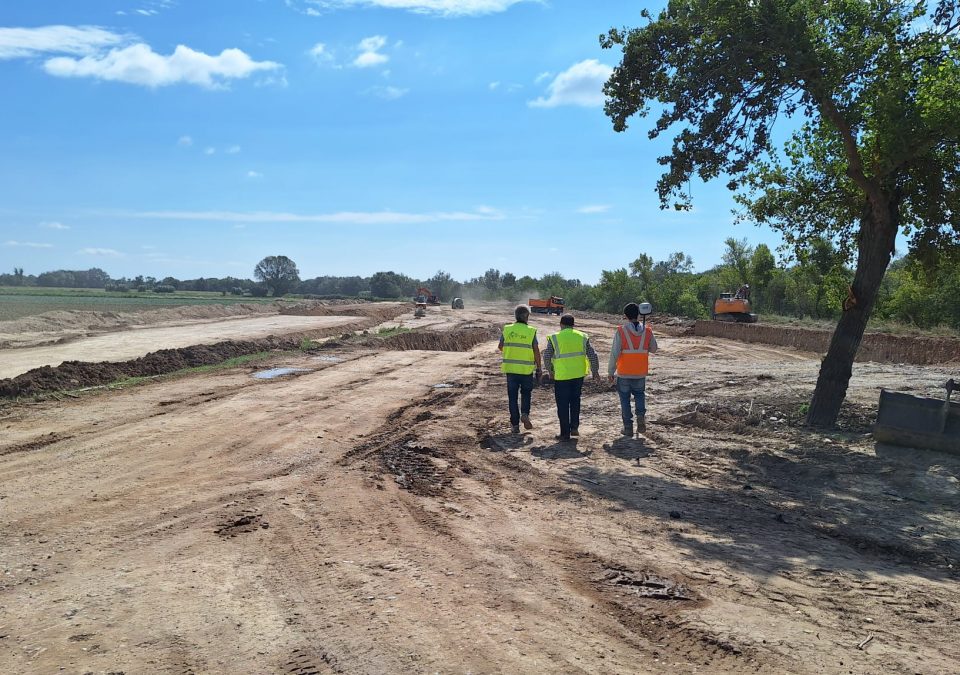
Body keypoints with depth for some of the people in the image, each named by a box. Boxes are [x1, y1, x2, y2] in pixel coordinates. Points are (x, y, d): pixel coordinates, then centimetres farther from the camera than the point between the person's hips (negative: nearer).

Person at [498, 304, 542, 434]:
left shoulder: (507, 329, -2)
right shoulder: (531, 331, -6)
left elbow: (500, 347, 7)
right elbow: (536, 351, -7)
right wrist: (538, 368, 1)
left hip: (510, 368, 1)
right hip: (527, 368, -1)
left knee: (512, 396, 9)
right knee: (526, 393, 19)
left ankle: (515, 424, 8)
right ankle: (525, 414, -3)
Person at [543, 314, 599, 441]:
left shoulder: (554, 338, -5)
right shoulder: (582, 337, 4)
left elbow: (546, 357, -2)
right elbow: (592, 355, 4)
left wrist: (550, 370, 14)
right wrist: (595, 371, 14)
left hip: (561, 376, -3)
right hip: (578, 374, 3)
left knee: (563, 405, 5)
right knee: (575, 401, 21)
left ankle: (565, 433, 9)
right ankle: (574, 427, 17)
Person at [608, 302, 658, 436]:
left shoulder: (621, 331, -13)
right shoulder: (647, 331, -4)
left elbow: (615, 353, -14)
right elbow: (653, 349, 9)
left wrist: (610, 372, -6)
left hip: (624, 373, -2)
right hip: (641, 373, 3)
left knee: (625, 399, 11)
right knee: (639, 394, 25)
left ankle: (628, 427, 13)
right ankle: (641, 416, 2)